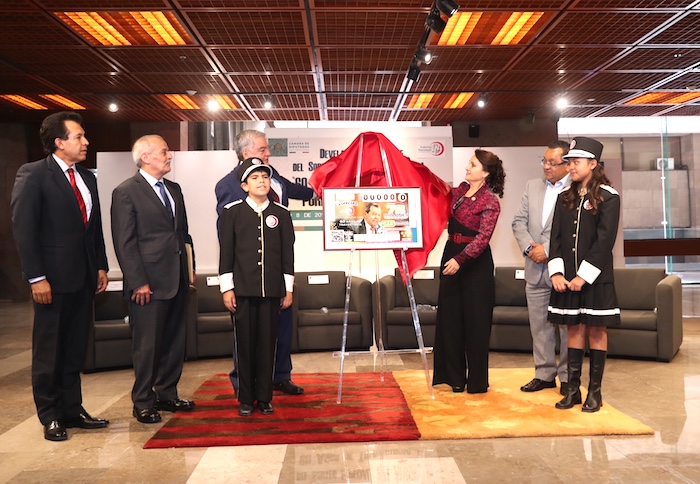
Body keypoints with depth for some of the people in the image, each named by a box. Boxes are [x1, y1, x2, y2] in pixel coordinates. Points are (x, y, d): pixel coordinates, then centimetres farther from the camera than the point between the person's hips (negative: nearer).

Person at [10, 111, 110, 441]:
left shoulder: (87, 178, 12)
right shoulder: (33, 175, -8)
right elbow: (23, 229, -12)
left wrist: (101, 266, 9)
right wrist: (37, 278, -16)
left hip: (84, 278, 6)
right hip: (54, 278, -6)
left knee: (75, 350, 14)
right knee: (49, 351, 7)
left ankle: (72, 409, 25)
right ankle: (50, 417, 19)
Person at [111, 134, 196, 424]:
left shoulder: (174, 189, 15)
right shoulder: (126, 192, -7)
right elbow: (124, 243, -11)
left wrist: (189, 266, 10)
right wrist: (138, 282, -15)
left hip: (177, 280, 7)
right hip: (149, 281, -7)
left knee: (174, 342, 13)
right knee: (147, 345, 3)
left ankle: (166, 394, 28)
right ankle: (142, 403, 18)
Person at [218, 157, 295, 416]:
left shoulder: (281, 214, 6)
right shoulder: (232, 212, 2)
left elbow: (288, 254, 7)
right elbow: (226, 251, 1)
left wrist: (288, 289, 6)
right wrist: (227, 288, -3)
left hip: (272, 290, 1)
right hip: (242, 290, -1)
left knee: (268, 344, 6)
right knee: (245, 344, 5)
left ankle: (264, 397, 18)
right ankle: (246, 399, 17)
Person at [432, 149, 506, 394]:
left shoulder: (490, 201, -13)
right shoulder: (461, 190, 8)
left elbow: (483, 237, -21)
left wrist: (460, 259, -30)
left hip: (475, 262, -7)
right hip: (451, 254, 7)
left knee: (475, 321, 2)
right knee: (450, 317, 9)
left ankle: (477, 381, 16)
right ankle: (455, 376, 21)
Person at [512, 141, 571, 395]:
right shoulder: (532, 186, 12)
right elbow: (519, 221, 9)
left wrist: (547, 250, -17)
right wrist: (528, 247, -6)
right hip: (535, 269, 6)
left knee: (567, 326, 5)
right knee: (539, 324, 12)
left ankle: (568, 377, 18)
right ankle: (545, 374, 24)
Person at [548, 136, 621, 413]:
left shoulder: (608, 197, -5)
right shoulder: (565, 198, 11)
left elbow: (605, 241, -12)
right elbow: (556, 237, 6)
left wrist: (584, 275, -16)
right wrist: (556, 272, -5)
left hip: (595, 277, -4)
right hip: (567, 277, 4)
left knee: (596, 331, 3)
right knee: (575, 329, 8)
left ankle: (594, 391, 13)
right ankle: (572, 389, 14)